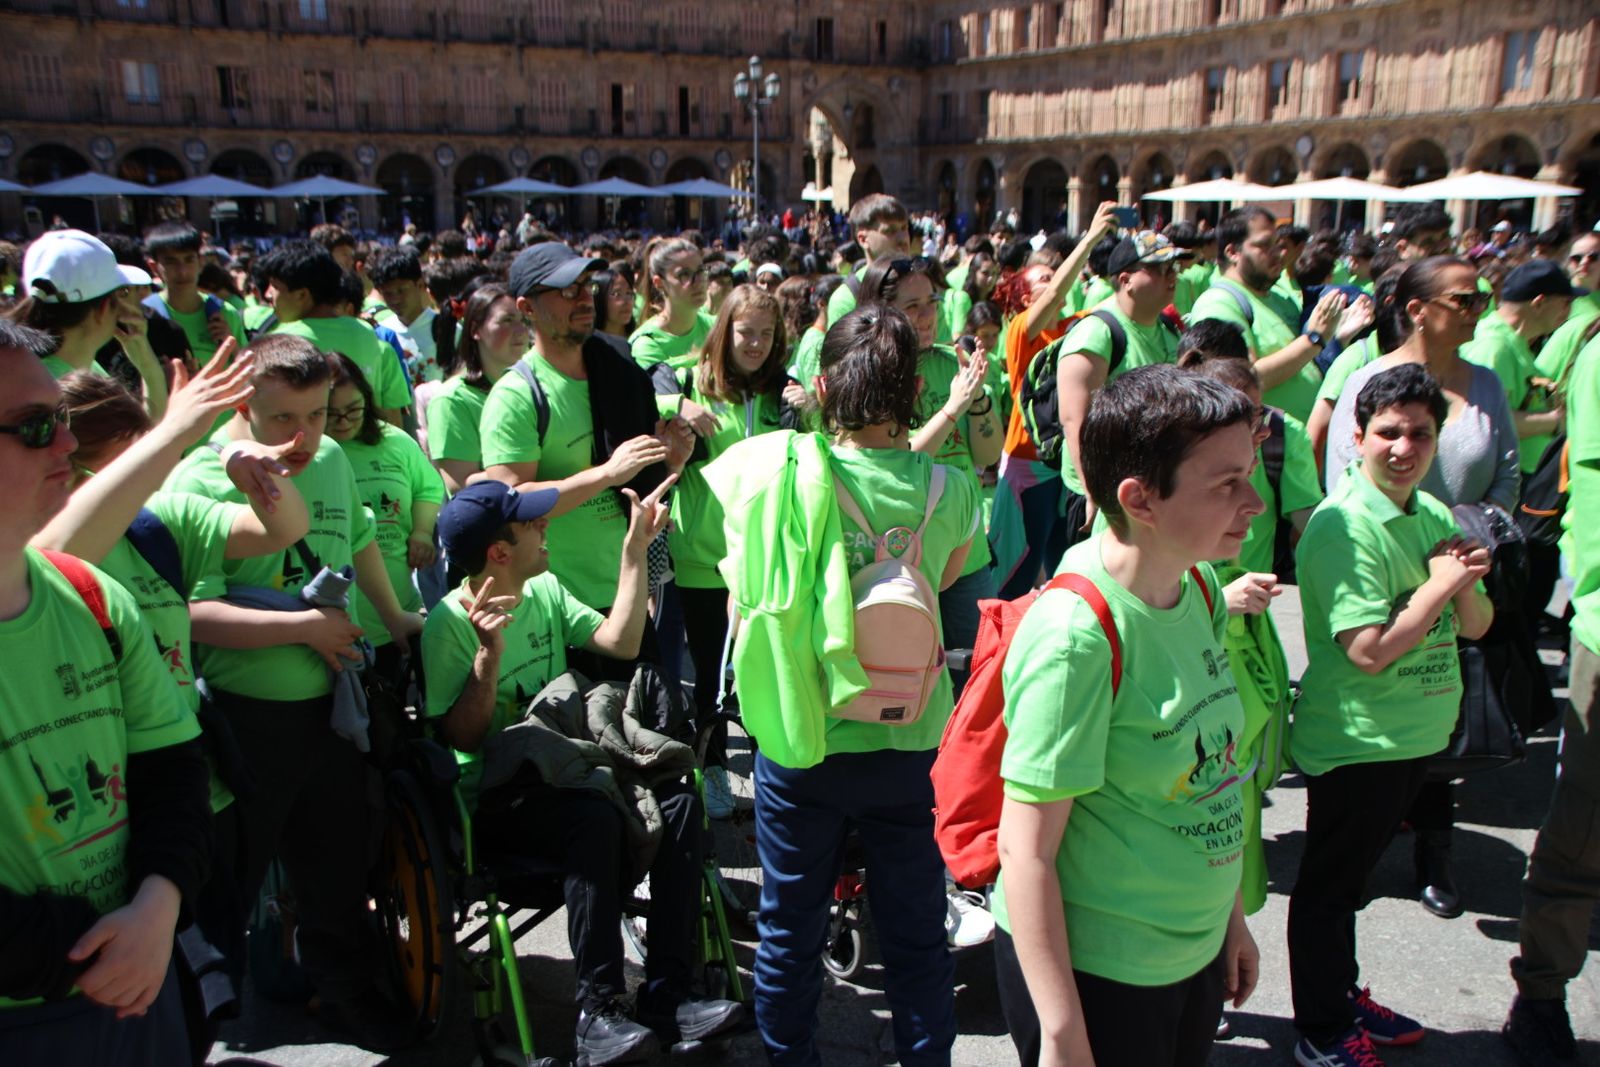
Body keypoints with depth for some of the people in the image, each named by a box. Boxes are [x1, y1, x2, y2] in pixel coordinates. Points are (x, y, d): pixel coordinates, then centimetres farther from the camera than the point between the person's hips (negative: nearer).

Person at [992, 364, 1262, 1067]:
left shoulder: (1200, 585, -3)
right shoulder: (1074, 636, -28)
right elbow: (1026, 850, -23)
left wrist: (1230, 914, 15)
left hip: (1196, 950, 8)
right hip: (1092, 970, -7)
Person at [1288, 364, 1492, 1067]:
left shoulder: (1434, 517, 6)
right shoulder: (1342, 526, -20)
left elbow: (1476, 626, 10)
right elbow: (1370, 650, -26)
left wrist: (1464, 584, -11)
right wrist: (1440, 583, -17)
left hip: (1415, 732, 8)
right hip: (1355, 738, -8)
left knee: (1351, 877, 23)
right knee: (1329, 885, 8)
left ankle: (1343, 997, 40)